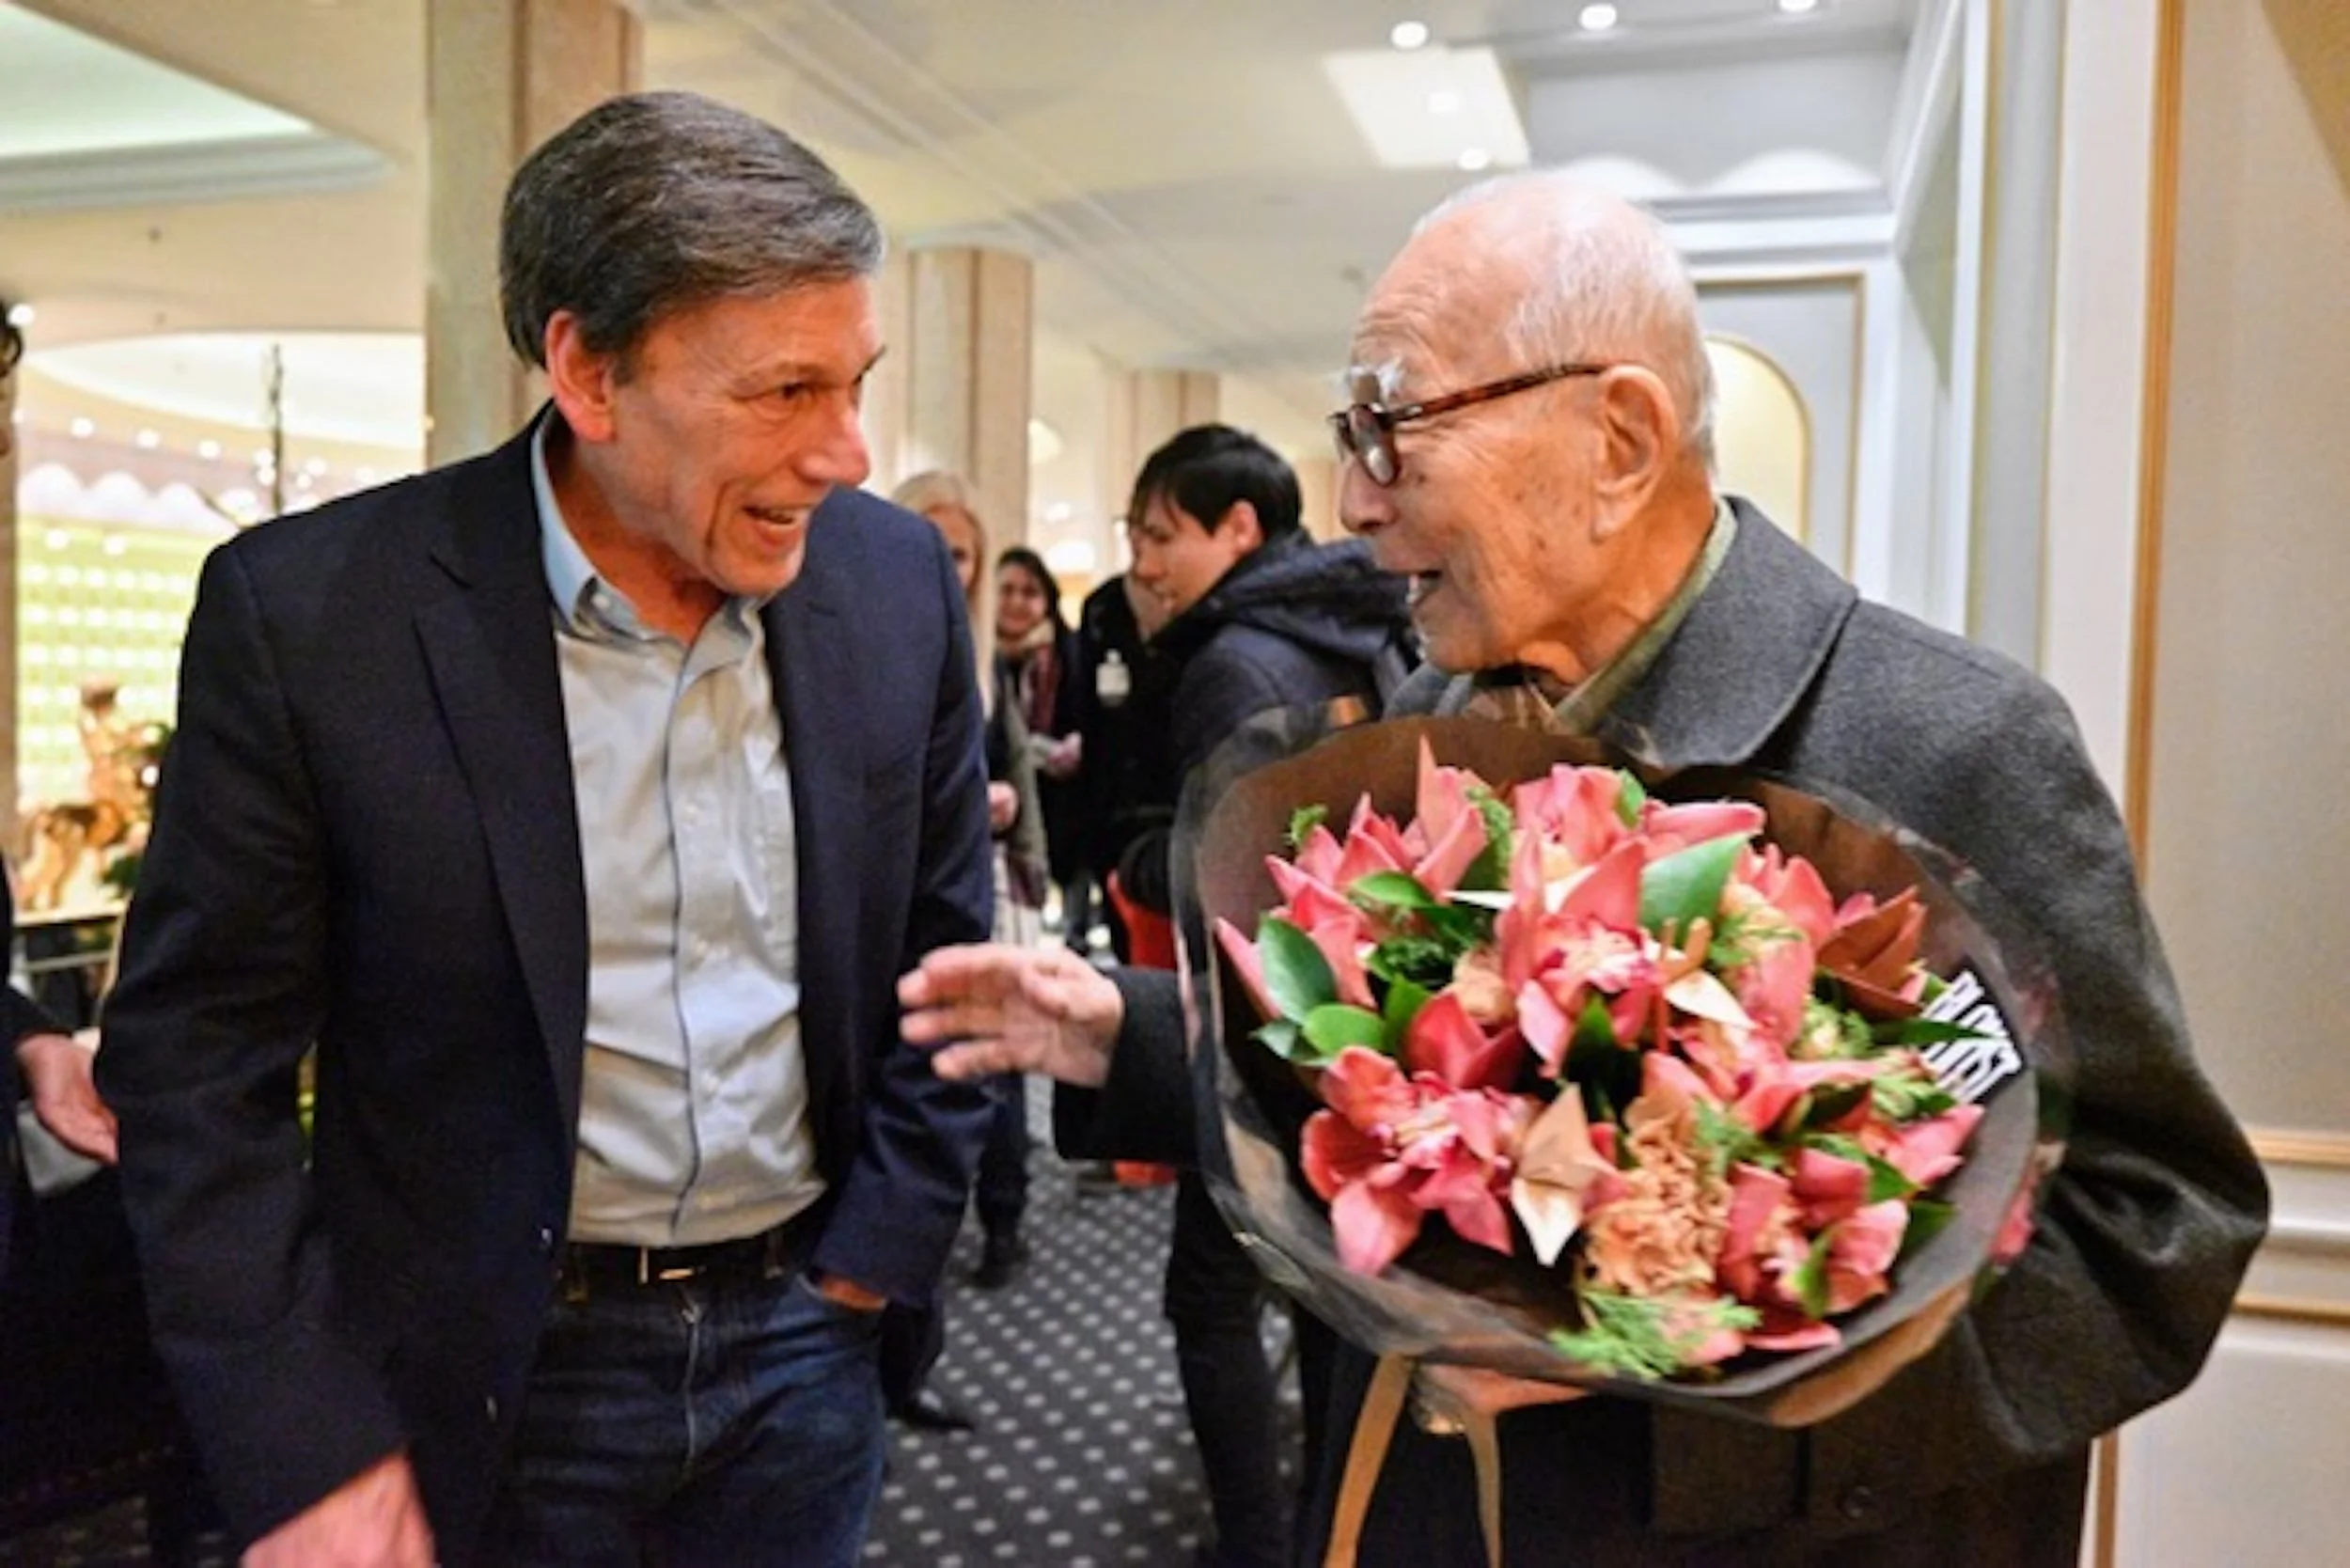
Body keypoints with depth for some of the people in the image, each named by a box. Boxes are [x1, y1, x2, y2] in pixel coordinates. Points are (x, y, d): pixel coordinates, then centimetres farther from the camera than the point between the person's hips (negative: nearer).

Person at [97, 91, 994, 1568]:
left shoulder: (897, 580, -7)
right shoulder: (308, 608, -16)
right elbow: (200, 1052, -10)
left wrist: (885, 1242, 1)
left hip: (805, 1340, 3)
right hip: (497, 1380, -2)